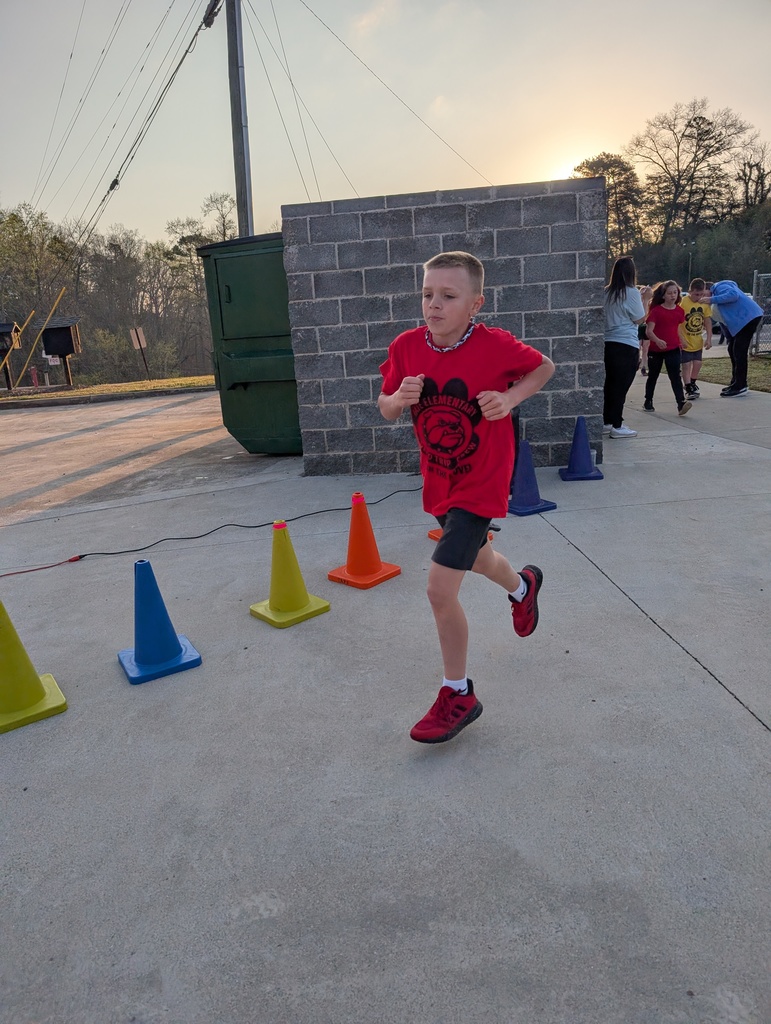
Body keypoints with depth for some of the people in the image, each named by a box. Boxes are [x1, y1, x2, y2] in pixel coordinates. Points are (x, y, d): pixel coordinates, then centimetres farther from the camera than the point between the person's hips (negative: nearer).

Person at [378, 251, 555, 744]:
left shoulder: (495, 345, -19)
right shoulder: (406, 346, -8)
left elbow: (545, 367, -1)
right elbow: (385, 408, 2)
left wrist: (510, 398, -19)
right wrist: (398, 398, -21)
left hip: (481, 485, -6)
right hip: (439, 482, 6)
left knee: (441, 588, -12)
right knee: (475, 555, 29)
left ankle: (458, 695, 11)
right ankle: (523, 585, 65)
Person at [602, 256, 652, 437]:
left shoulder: (607, 292, 8)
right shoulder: (632, 292, -10)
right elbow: (640, 319, -4)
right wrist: (646, 299, 6)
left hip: (608, 343, 6)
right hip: (626, 345, -6)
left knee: (610, 383, 14)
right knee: (621, 386, -3)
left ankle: (607, 421, 22)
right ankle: (617, 426, 0)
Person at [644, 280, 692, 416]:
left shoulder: (679, 311, 4)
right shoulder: (656, 311, -9)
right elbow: (649, 331, -17)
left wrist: (681, 341, 18)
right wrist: (658, 341, -33)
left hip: (673, 349, 2)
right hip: (655, 350, -2)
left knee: (675, 376, -8)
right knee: (653, 376, 14)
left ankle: (681, 403, -16)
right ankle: (648, 402, 29)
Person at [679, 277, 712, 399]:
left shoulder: (705, 303, 0)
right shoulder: (682, 302, -16)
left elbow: (708, 321, 6)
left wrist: (709, 338, 1)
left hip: (698, 341, 5)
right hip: (685, 342, -5)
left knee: (697, 363, 10)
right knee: (686, 364, -2)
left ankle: (692, 384, 30)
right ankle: (689, 388, 7)